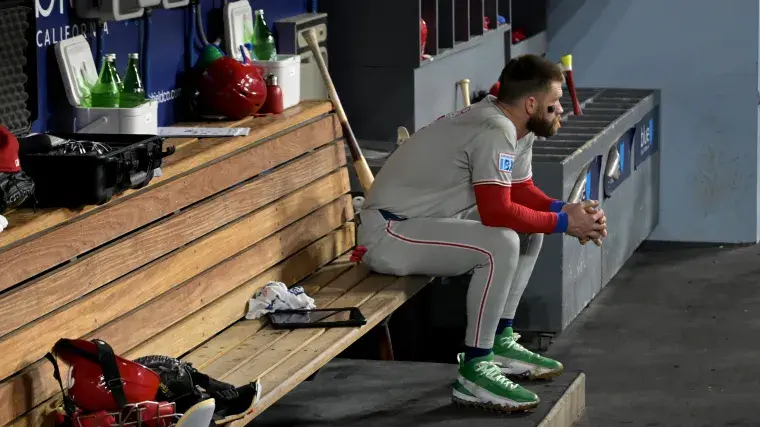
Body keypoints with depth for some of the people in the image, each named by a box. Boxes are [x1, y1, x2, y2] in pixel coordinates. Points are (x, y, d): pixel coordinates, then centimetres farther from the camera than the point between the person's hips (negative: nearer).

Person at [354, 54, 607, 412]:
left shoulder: (516, 127, 6)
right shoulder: (494, 133, -24)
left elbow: (522, 192, 15)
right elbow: (497, 213, -29)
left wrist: (566, 209, -3)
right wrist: (563, 222, -19)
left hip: (427, 220, 11)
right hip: (388, 234, -11)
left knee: (530, 228, 12)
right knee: (501, 244, -29)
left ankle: (499, 342, 15)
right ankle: (474, 371, -20)